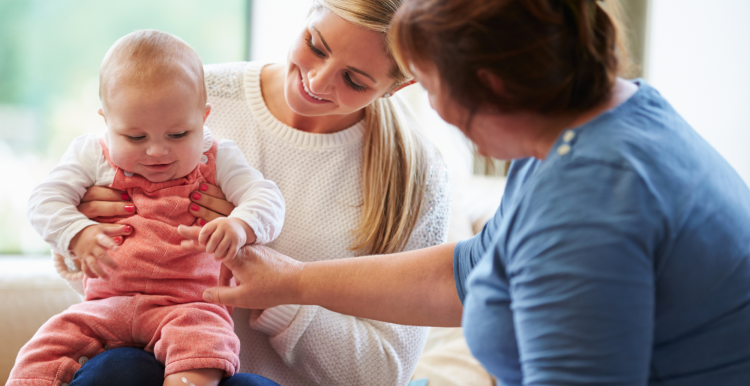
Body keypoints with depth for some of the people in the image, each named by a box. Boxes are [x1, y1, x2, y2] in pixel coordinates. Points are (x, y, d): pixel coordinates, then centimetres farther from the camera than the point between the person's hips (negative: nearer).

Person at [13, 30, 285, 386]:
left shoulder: (216, 160, 4)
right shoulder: (93, 156, 8)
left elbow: (266, 198, -4)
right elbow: (45, 200, 3)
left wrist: (241, 226, -29)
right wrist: (79, 235, -19)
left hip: (189, 304, -2)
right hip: (107, 305, 3)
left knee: (204, 342, -34)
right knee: (47, 347, -17)